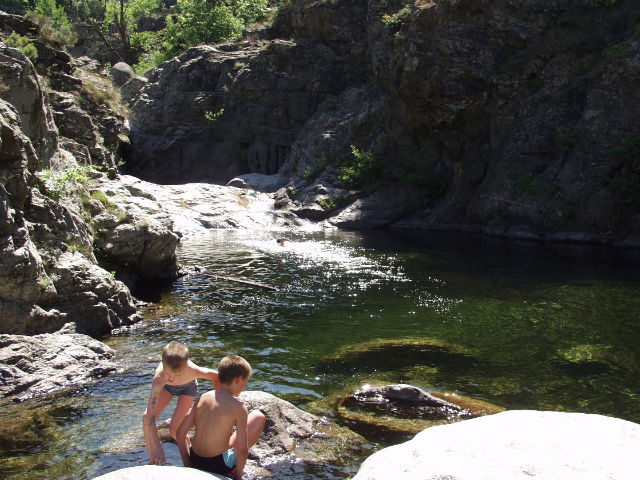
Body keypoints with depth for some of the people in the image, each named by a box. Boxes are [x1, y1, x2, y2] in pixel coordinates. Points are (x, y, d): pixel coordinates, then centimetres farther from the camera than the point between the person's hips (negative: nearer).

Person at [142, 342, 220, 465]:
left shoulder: (193, 371, -42)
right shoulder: (159, 378, -43)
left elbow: (216, 376, -19)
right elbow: (150, 416, -44)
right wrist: (157, 447, -50)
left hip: (188, 387, -1)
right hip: (167, 387, 1)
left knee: (174, 429, -13)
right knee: (146, 416, -17)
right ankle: (152, 460, 0)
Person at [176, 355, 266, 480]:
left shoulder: (203, 398, -3)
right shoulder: (238, 407, -18)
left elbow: (180, 434, -1)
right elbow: (242, 450, -19)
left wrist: (187, 464, 7)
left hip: (195, 461, 6)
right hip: (219, 467, -6)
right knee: (258, 417, 7)